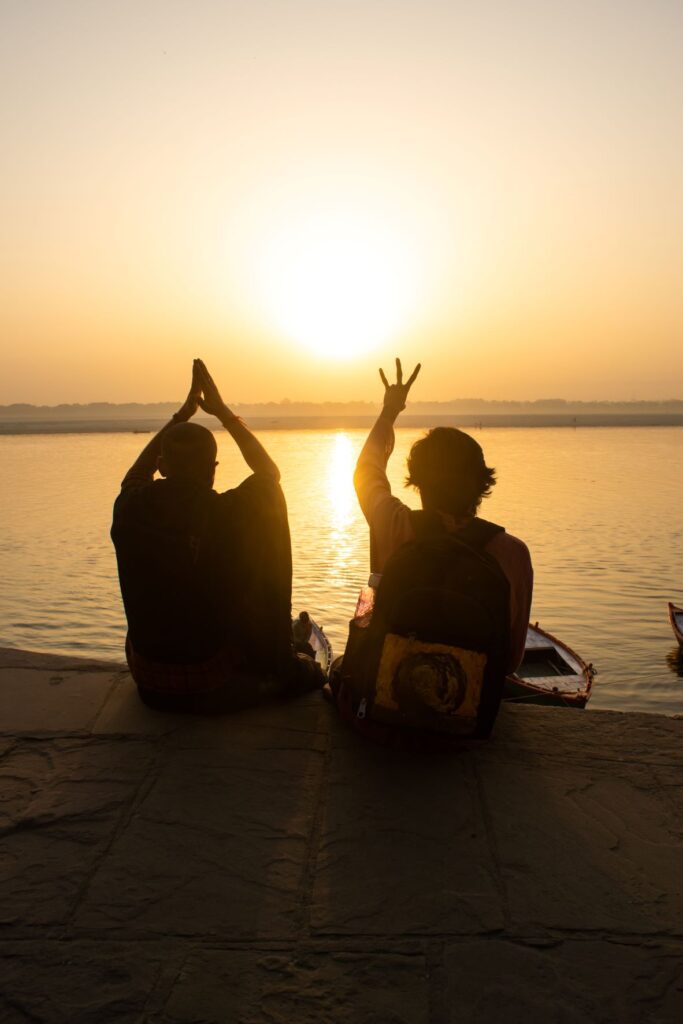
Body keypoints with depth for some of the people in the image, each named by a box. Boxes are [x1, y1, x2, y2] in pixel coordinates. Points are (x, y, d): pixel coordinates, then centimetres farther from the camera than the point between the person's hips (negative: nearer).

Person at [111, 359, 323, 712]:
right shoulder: (229, 514, -22)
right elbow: (269, 471, 2)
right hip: (217, 689, -4)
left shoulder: (131, 511, -14)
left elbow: (136, 473, 13)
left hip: (151, 685, 4)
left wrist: (182, 413, 17)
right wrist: (223, 412, 8)